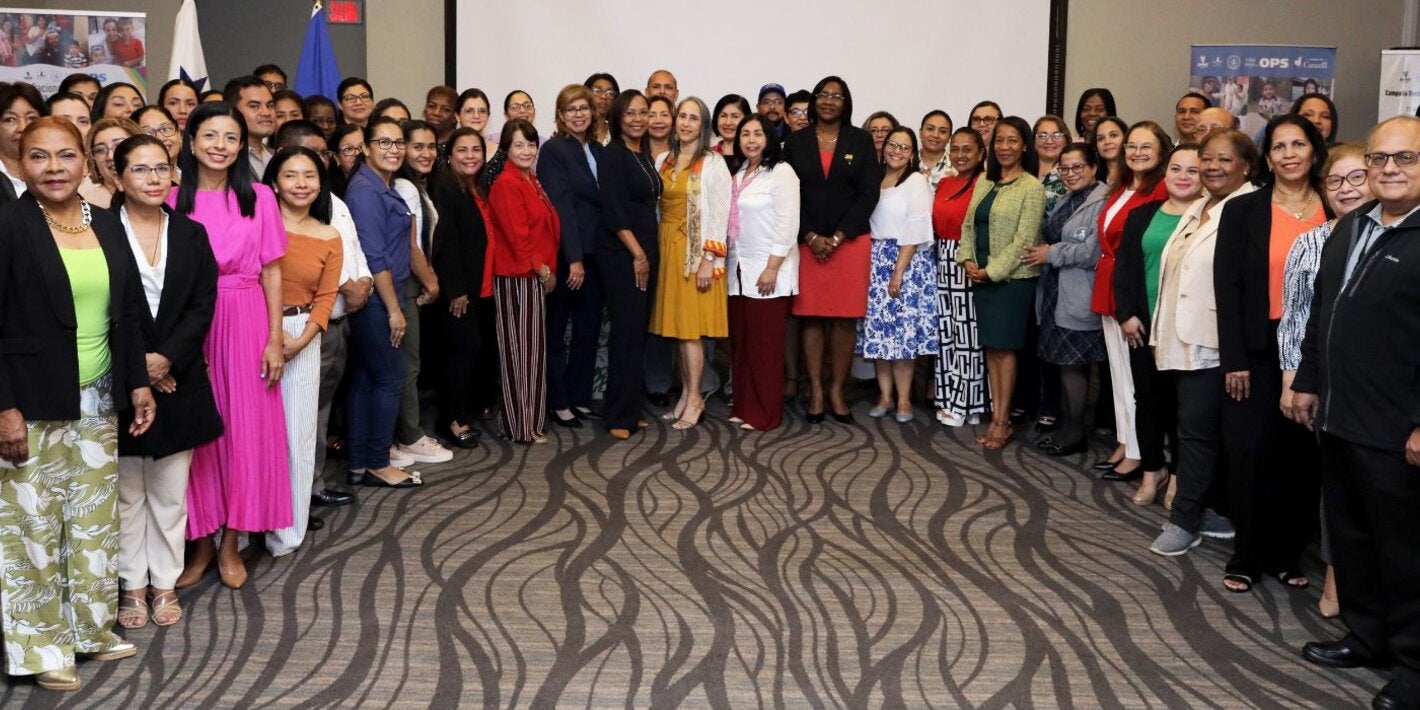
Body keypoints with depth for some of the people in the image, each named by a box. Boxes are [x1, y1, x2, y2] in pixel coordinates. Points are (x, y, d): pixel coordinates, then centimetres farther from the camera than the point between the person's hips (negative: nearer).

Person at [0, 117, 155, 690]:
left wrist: (138, 382, 7)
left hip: (97, 401, 5)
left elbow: (128, 312, 12)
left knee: (96, 520, 12)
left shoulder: (107, 225, 7)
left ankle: (90, 629, 26)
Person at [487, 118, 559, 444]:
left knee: (534, 348, 12)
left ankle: (532, 420, 20)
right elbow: (516, 235, -19)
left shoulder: (531, 181, 15)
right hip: (516, 276, -9)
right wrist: (542, 269, -11)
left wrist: (548, 268, 9)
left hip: (537, 275, 9)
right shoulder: (506, 184, -13)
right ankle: (521, 426, 4)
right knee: (519, 349, -3)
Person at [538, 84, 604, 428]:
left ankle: (580, 397, 21)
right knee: (557, 329, 5)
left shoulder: (598, 150, 12)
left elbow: (602, 203, 12)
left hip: (594, 252, 6)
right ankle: (557, 402, 13)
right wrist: (573, 258, -18)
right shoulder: (553, 150, -7)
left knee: (589, 328, 10)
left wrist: (588, 256, 4)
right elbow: (560, 205, -13)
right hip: (564, 254, -6)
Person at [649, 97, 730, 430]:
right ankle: (686, 394, 15)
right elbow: (655, 206, 14)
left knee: (689, 327, -6)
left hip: (695, 252, -6)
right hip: (667, 248, 6)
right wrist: (656, 249, 8)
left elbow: (719, 214, -11)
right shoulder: (663, 161, 11)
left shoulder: (713, 163, -6)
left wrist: (708, 260, -16)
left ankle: (695, 399, 3)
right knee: (676, 327, 7)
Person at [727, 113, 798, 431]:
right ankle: (743, 406, 16)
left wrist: (772, 268, -16)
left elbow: (788, 224, -13)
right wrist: (727, 263, 10)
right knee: (740, 341, 7)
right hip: (739, 270, 7)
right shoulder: (738, 175, 15)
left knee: (765, 344, -4)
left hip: (768, 270, -7)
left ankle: (765, 414, 3)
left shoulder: (781, 172, -6)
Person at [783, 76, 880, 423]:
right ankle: (815, 391, 8)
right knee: (810, 316, 1)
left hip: (850, 242, 0)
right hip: (807, 242, 1)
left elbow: (869, 194, -1)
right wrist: (811, 237, -10)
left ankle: (837, 390, 9)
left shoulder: (861, 140, 5)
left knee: (844, 318, 1)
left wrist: (837, 237, -10)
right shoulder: (796, 141, 7)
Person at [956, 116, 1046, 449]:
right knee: (990, 346, 8)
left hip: (1012, 278, -6)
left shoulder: (1031, 188, -8)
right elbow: (968, 224, 12)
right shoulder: (984, 181, 11)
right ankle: (995, 415, 14)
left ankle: (1003, 421, 6)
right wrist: (968, 260, -3)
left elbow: (1024, 238, -13)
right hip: (981, 276, 6)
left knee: (1003, 347, -2)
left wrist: (992, 270, -15)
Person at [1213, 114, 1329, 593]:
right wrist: (1234, 359, -9)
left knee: (1302, 455, 6)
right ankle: (1246, 556, 12)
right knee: (1251, 452, -2)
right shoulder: (1243, 211, 1)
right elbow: (1228, 287, -3)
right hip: (1259, 351, -2)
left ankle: (1287, 554, 20)